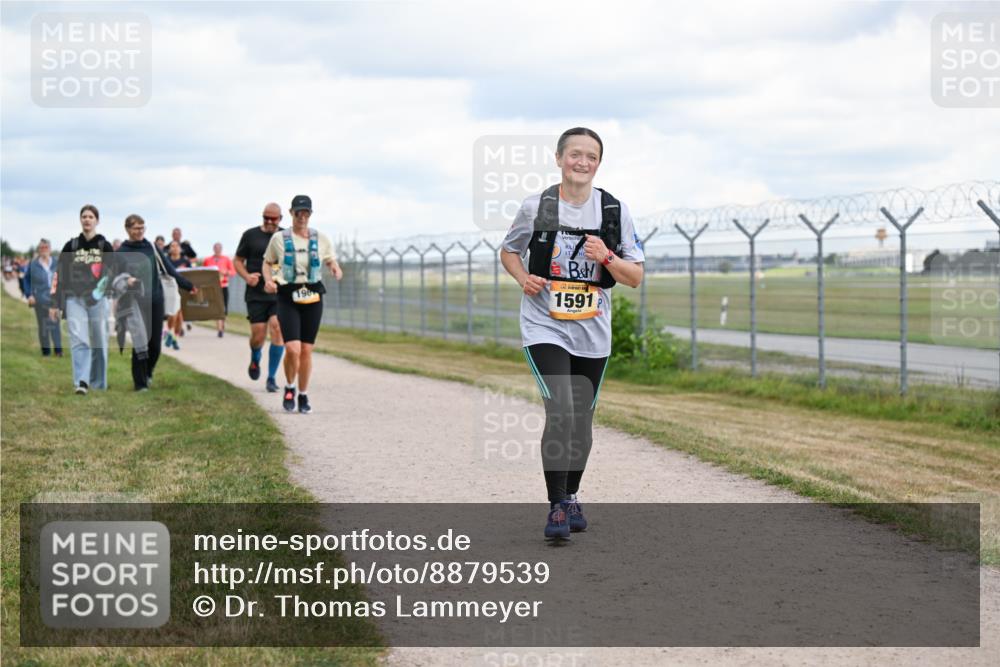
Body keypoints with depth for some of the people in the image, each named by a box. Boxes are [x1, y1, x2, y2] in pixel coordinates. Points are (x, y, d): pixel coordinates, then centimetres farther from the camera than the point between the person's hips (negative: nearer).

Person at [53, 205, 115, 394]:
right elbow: (60, 277, 9)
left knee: (99, 343, 5)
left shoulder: (105, 246, 5)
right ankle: (81, 382, -23)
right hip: (74, 299, 0)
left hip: (98, 300, 0)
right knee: (78, 340, -15)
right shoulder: (71, 246, 7)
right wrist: (56, 305, 6)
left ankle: (98, 384, 18)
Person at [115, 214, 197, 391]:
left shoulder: (152, 248, 10)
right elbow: (116, 280, -2)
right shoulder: (121, 253, 1)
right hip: (136, 304, -3)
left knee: (155, 344, 4)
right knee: (140, 344, -5)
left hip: (156, 302, 3)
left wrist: (188, 286, 6)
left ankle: (148, 373, 29)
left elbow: (169, 270, 11)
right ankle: (140, 382, 5)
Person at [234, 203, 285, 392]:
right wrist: (247, 276, -8)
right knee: (258, 334, -3)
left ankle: (271, 377, -3)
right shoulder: (250, 235, 6)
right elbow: (237, 260, 11)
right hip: (256, 294, -1)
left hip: (280, 295, 1)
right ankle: (255, 360, 33)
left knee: (278, 330, -13)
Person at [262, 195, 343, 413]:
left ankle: (303, 396, 21)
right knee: (293, 349, -16)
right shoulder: (279, 238, 1)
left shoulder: (321, 240, 5)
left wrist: (336, 270, -10)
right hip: (288, 297, -2)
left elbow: (331, 261, 14)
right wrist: (268, 280, -8)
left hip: (312, 298, 2)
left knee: (306, 350, 4)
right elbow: (267, 263, 11)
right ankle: (289, 389, 10)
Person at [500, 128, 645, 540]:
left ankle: (571, 496, 34)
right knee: (559, 411, -19)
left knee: (582, 420, 13)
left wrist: (606, 258, -18)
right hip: (544, 327, -3)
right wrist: (523, 277, -8)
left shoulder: (615, 211, -1)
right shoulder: (536, 207, -4)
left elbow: (636, 277, 1)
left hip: (592, 333, 3)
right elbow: (508, 251, 13)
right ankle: (556, 508, -11)